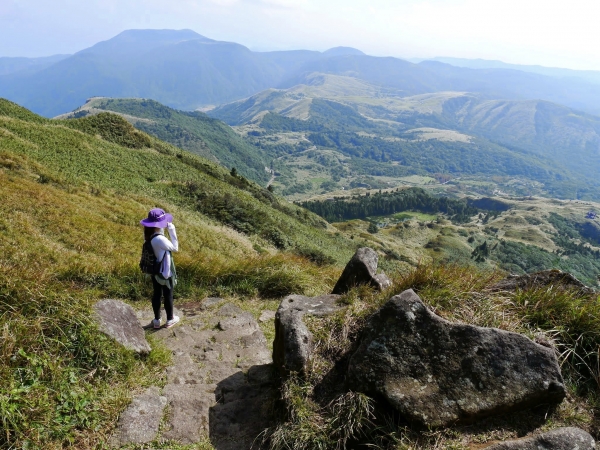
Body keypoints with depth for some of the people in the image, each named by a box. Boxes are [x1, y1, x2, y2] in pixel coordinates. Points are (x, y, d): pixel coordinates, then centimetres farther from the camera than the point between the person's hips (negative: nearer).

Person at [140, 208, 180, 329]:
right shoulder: (159, 239, -32)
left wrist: (165, 228, -3)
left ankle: (156, 320, 34)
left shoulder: (149, 235, -7)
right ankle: (170, 320, 31)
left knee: (157, 294, 20)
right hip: (165, 271, -7)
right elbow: (175, 248, -19)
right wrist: (172, 231, -19)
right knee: (168, 295, 13)